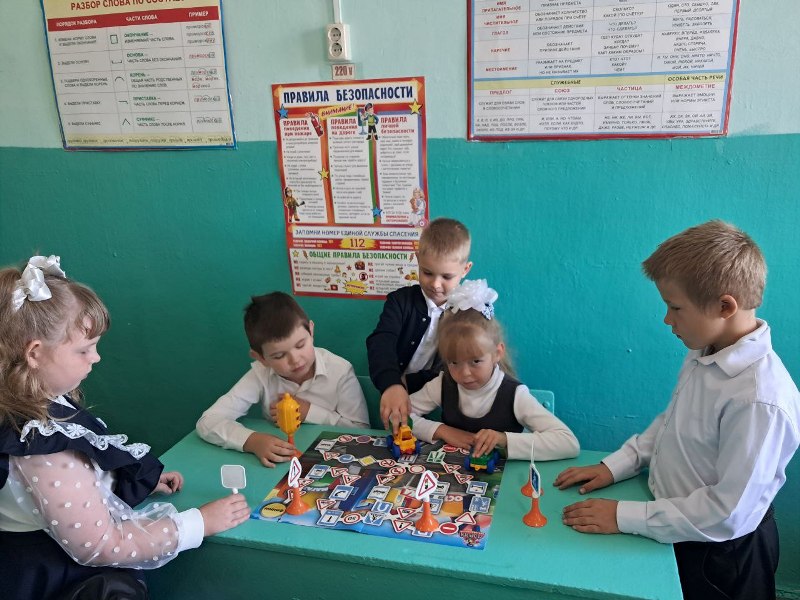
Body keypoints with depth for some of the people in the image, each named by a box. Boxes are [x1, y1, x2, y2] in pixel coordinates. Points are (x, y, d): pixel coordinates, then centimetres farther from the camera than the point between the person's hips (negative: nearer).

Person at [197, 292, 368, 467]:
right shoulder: (260, 375, -12)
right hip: (281, 464, 1)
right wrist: (252, 441, -32)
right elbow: (207, 423, -16)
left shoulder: (340, 371, -14)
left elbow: (362, 430, -8)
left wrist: (309, 412, -16)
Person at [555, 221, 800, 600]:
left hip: (718, 554, -7)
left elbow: (729, 514, -27)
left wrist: (625, 517, -23)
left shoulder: (760, 398, -33)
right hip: (673, 528, 7)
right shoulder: (703, 354, -7)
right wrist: (613, 467, 0)